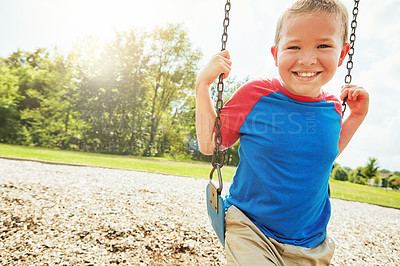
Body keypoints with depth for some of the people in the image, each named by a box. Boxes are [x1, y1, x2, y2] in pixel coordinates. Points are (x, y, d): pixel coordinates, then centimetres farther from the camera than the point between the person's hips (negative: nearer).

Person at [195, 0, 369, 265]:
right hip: (249, 231, -4)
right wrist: (203, 84, -13)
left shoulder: (332, 108, -2)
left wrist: (357, 116, 6)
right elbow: (208, 144, -7)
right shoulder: (254, 94, -13)